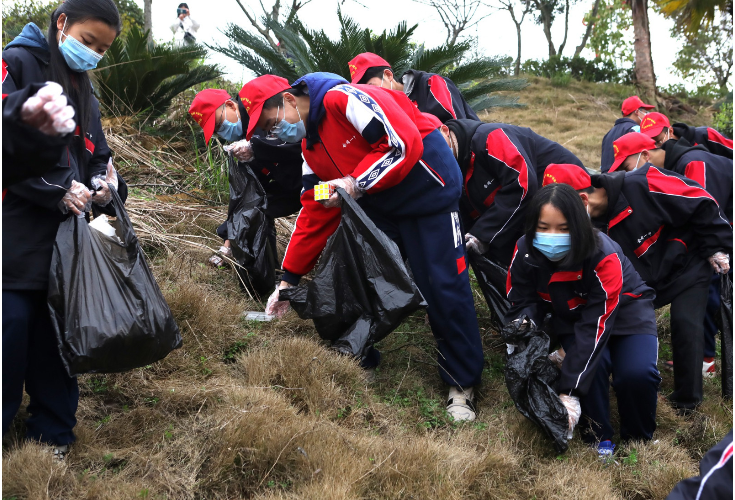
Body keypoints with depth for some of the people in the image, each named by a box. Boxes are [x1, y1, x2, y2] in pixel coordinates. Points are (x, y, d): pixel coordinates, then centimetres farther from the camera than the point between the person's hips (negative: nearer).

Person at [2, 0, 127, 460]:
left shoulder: (85, 94, 19)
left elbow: (97, 157, 21)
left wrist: (104, 183, -2)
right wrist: (58, 190, -17)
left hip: (65, 241, 7)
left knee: (57, 338, 12)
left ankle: (53, 432, 24)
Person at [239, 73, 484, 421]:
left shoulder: (343, 99, -22)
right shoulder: (310, 147, 7)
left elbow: (405, 143, -27)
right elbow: (315, 213, 10)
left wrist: (356, 183, -24)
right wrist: (289, 278, 8)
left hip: (428, 190, -9)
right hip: (380, 206, 9)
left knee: (444, 288, -5)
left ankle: (463, 384, 9)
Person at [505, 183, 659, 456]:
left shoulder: (604, 256, -36)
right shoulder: (525, 252, -24)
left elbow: (597, 324, -38)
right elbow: (520, 304, -14)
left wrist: (570, 391, -41)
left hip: (625, 312, -2)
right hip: (572, 317, 2)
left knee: (636, 373, -28)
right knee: (592, 364, -30)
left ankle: (638, 440, 0)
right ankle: (598, 435, -5)